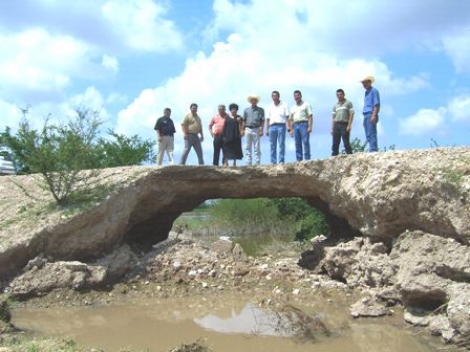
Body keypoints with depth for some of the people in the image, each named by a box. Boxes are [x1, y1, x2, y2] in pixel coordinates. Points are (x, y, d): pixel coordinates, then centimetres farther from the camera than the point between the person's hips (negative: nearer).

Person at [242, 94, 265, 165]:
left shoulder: (260, 110, 7)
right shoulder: (246, 110, 14)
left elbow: (262, 121, 2)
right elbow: (244, 121, 14)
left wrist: (261, 130, -7)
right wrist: (243, 130, 6)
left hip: (256, 129, -2)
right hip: (248, 129, 2)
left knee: (257, 147, -2)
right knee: (248, 147, 3)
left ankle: (257, 163, -1)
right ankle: (248, 163, 6)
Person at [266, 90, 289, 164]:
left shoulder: (284, 105, 8)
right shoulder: (270, 107, 18)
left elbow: (288, 117, 2)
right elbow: (268, 119, 17)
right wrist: (267, 129, 9)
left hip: (281, 126, -3)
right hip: (272, 126, 3)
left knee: (281, 144, -7)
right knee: (272, 145, 1)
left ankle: (281, 161, -7)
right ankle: (273, 162, 2)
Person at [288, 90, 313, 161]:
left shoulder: (306, 105, 7)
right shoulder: (293, 108, 22)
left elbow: (310, 116, -2)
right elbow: (290, 119, 20)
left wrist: (310, 127, -13)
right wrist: (291, 129, 9)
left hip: (304, 124, -5)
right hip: (296, 125, 5)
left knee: (306, 142, -12)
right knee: (297, 144, 2)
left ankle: (307, 159, -13)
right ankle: (299, 160, 3)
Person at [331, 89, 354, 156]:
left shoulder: (348, 103, 4)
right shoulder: (335, 105, 18)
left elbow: (351, 115, -2)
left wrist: (349, 125, -12)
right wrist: (332, 128, 10)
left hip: (344, 124, -5)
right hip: (336, 125, 5)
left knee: (346, 143, -8)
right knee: (335, 144, 2)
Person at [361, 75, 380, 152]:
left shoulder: (374, 91, -2)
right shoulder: (366, 92, 23)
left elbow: (376, 104, -11)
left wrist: (374, 115, -21)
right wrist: (365, 117, 17)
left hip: (371, 115, -9)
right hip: (366, 115, 9)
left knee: (371, 134, -15)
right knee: (368, 135, 6)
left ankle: (373, 150, -18)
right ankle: (373, 150, 8)